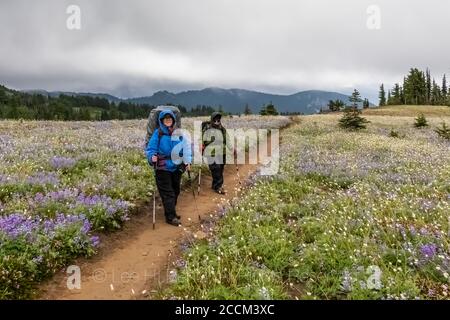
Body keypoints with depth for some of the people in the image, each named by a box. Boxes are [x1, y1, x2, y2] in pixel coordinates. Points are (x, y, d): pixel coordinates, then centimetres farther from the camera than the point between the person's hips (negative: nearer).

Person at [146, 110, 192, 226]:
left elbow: (186, 148, 5)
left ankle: (171, 211, 34)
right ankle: (170, 217, 5)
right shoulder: (158, 133, -7)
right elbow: (150, 148, -6)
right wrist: (152, 156, -26)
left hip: (176, 167, 4)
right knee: (167, 193, -2)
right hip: (163, 168, -4)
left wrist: (188, 162, -4)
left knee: (175, 191, 16)